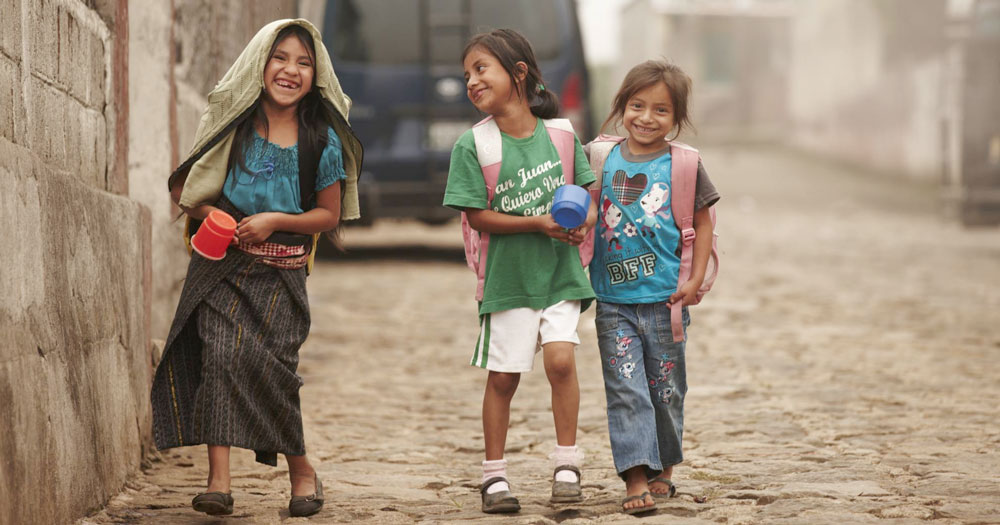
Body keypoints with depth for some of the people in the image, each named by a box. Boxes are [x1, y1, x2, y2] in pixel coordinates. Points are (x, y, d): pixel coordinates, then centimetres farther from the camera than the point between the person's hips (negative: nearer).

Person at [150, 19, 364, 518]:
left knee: (267, 361, -13)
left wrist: (276, 220, -9)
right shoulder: (233, 124, 5)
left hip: (280, 271, -1)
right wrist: (209, 213, -9)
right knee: (219, 351, -17)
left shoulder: (322, 139, 3)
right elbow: (182, 187, 12)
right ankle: (218, 477, -19)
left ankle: (300, 469, 9)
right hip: (221, 262, 1)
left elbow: (330, 215, 7)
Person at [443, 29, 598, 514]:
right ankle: (494, 475, 17)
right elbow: (478, 216, -10)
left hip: (560, 272, 1)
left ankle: (567, 464, -1)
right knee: (502, 376, 4)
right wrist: (539, 223, -18)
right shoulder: (472, 145, -7)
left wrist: (586, 217, -14)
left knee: (560, 358, -14)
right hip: (508, 276, -1)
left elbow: (587, 190, 9)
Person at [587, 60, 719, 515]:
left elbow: (702, 222, 4)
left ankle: (663, 469, 27)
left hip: (664, 298, -1)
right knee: (625, 389, -7)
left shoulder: (683, 165, -2)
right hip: (613, 300, 1)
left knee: (666, 389, 10)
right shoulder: (600, 156, 3)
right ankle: (636, 480, -10)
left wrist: (696, 279, -4)